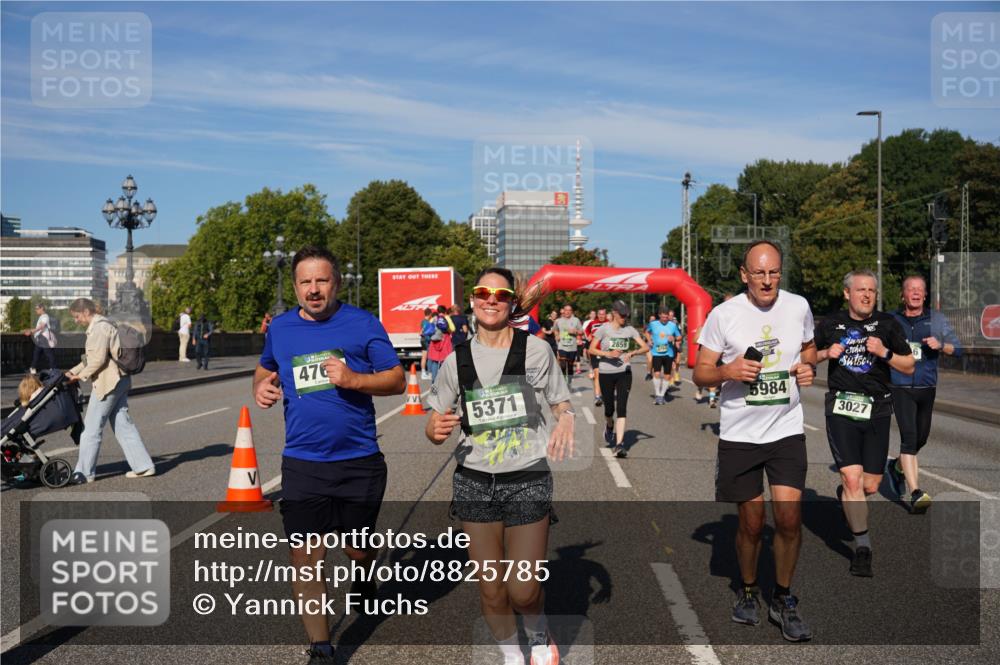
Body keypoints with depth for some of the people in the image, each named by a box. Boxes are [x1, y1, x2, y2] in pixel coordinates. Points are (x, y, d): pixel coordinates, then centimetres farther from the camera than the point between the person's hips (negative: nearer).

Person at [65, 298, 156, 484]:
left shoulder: (100, 327, -13)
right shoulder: (100, 326, 18)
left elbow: (98, 359, -19)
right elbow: (90, 358, 23)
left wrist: (82, 375, -9)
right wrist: (73, 371, 14)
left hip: (107, 382, -10)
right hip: (119, 381, 10)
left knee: (91, 429, -2)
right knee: (123, 424, 10)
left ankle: (84, 473, 4)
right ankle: (144, 465, 11)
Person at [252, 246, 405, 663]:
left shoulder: (362, 324, -5)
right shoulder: (280, 328, 5)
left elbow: (398, 380, -4)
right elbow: (265, 369, 23)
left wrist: (354, 379, -21)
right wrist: (261, 386, 0)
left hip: (359, 462, -1)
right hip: (302, 465, 2)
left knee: (357, 548, 15)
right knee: (305, 557, -2)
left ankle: (364, 577, 52)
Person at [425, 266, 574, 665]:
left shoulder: (535, 350, -3)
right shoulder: (457, 360, 3)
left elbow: (561, 405, 6)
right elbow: (434, 426, 8)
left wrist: (565, 420, -18)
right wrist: (437, 430, -16)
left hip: (528, 480, -2)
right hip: (474, 482, 2)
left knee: (523, 591, -2)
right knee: (491, 590, 8)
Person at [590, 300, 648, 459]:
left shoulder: (629, 329, 2)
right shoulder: (604, 329, -5)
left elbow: (645, 347, -1)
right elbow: (592, 349, -6)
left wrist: (632, 353, -20)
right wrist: (608, 354, -22)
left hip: (624, 372, 1)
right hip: (606, 373, -1)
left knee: (622, 408, -9)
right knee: (609, 408, 7)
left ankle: (619, 445, -11)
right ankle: (609, 427, 42)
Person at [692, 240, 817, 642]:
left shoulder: (798, 306, 2)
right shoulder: (723, 315, -7)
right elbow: (700, 373, -3)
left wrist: (809, 366, -2)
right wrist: (728, 372, -23)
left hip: (787, 431, 2)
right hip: (739, 435, -1)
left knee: (789, 519, -6)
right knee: (751, 523, 7)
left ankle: (783, 599, 16)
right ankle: (748, 591, 33)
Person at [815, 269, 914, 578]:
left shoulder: (888, 324, 5)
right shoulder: (831, 324, 4)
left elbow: (909, 367, 7)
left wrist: (885, 352, -11)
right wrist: (827, 354, -5)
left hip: (877, 410, 2)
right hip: (841, 409, -1)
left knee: (870, 486, 6)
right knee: (852, 477, -14)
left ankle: (845, 495, 42)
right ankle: (863, 545, -2)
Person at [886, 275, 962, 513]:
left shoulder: (937, 320, 7)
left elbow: (957, 348, 4)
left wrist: (941, 345, -16)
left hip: (927, 388, 3)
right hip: (900, 388, -3)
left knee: (921, 438, 16)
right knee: (909, 436, -16)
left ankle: (897, 467, 44)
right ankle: (915, 493, -19)